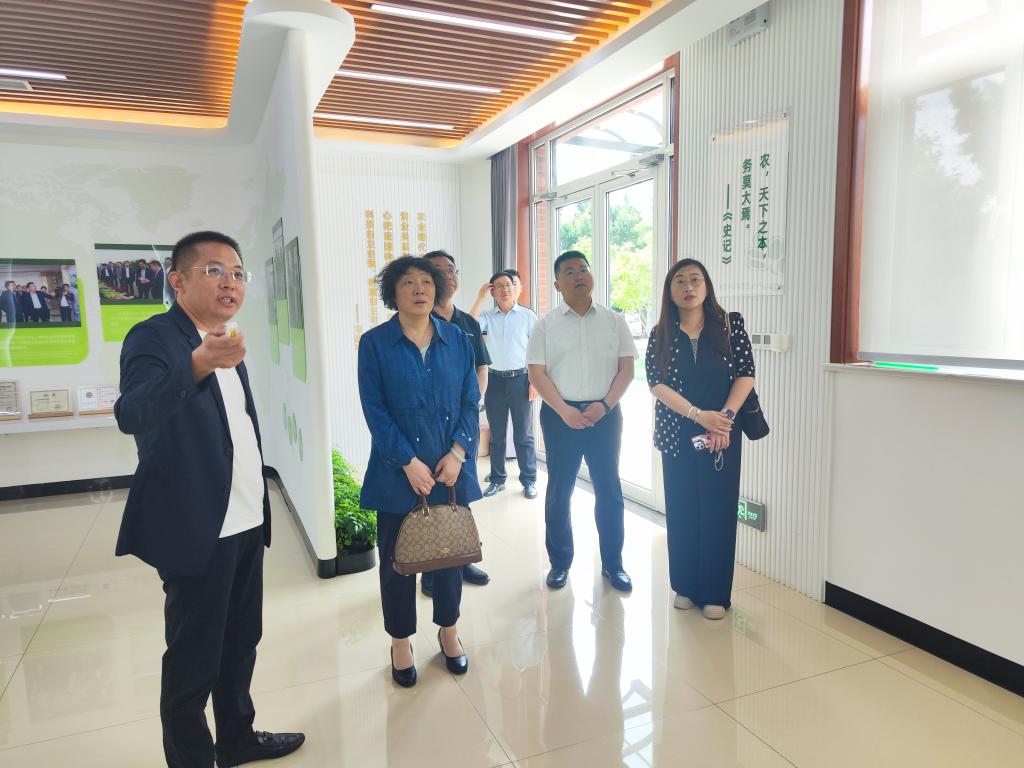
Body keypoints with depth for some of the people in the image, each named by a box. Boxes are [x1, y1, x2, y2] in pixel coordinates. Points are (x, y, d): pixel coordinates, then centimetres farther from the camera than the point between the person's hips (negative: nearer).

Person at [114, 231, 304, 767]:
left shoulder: (225, 342, 11)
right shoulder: (154, 337, -13)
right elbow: (131, 415, -32)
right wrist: (197, 365, -49)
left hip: (245, 521, 8)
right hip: (198, 528, -8)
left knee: (241, 641, 19)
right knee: (193, 660, 5)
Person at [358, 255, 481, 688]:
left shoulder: (457, 340, 4)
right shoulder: (374, 343, -4)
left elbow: (470, 402, 2)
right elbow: (375, 410, -9)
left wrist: (458, 453, -11)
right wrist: (409, 463, -15)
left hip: (452, 470, 3)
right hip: (398, 474, -2)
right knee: (397, 559, 9)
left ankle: (448, 631, 36)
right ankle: (401, 642, 29)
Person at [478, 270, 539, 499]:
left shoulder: (527, 315, 1)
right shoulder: (487, 317, 6)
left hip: (521, 379, -2)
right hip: (496, 379, 2)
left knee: (524, 434, 3)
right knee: (497, 434, 10)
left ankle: (529, 481, 13)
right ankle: (497, 479, 21)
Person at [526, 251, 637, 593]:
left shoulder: (614, 320, 5)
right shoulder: (547, 324, 2)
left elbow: (626, 368, 3)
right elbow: (537, 372, -3)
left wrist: (605, 405, -12)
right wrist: (564, 410, -13)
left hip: (605, 413, 1)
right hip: (560, 414, 0)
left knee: (609, 489, 6)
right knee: (559, 490, 8)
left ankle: (612, 563, 20)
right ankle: (560, 561, 22)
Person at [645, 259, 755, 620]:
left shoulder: (730, 324, 1)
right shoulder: (660, 335, 3)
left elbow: (746, 374, -3)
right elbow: (656, 382, -7)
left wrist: (725, 417, -15)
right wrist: (698, 415, -18)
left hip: (722, 433, -1)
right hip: (677, 433, 1)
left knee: (718, 510, 2)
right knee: (681, 509, 7)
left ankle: (715, 593, 15)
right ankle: (685, 586, 21)